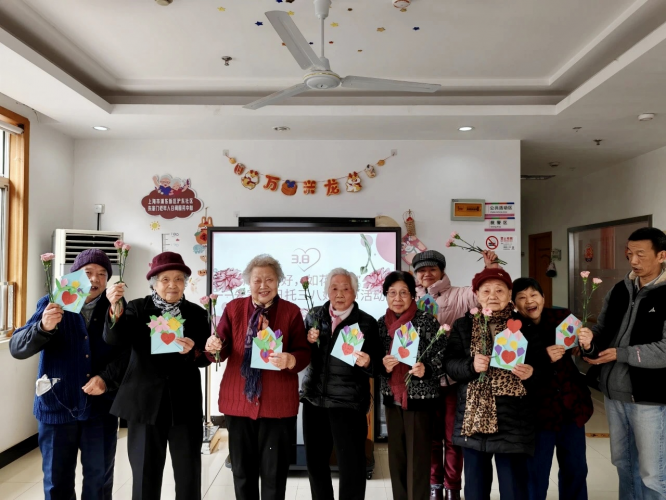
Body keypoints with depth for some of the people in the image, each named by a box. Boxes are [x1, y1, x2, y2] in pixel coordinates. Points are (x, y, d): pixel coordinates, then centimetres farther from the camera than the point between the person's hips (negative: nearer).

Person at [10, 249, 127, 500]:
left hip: (101, 408, 0)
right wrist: (44, 327, -30)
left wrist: (107, 378, -21)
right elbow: (17, 348, -11)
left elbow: (126, 353, -4)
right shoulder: (52, 305, -1)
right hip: (57, 406, 0)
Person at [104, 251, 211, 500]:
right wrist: (115, 307, -32)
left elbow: (206, 357, 2)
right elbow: (112, 339, -16)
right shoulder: (137, 308, 0)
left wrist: (193, 351, -20)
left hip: (185, 403, 1)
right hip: (145, 402, -1)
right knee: (145, 473, 11)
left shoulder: (197, 313, 3)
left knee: (189, 474, 8)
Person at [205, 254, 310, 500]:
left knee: (274, 471, 11)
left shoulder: (291, 312, -1)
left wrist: (290, 360, -27)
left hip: (277, 403, -2)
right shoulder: (233, 308, 3)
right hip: (239, 400, 2)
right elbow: (223, 349, 0)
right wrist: (214, 347, -24)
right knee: (242, 470, 16)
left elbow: (304, 353, -5)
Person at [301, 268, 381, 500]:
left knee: (351, 466, 3)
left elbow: (376, 366, -4)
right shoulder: (314, 316, 6)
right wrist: (308, 342, -9)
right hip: (314, 398, 4)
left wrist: (367, 363, -25)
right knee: (315, 461, 16)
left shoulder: (367, 322, -5)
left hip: (348, 401, -4)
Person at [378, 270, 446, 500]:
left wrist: (426, 369, -27)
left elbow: (444, 355, -11)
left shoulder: (426, 321, -11)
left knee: (418, 459, 0)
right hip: (392, 398, 5)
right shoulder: (381, 324, 5)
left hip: (420, 398, -5)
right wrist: (383, 365, -11)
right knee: (396, 457, 13)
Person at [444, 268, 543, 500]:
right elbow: (449, 365, -1)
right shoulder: (463, 326, 5)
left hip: (512, 420, -1)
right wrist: (471, 365, -19)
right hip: (472, 418, 2)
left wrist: (530, 373, -16)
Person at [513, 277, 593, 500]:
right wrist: (544, 358, -27)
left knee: (575, 469, 17)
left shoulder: (563, 317, 0)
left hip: (572, 404, 4)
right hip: (537, 410, -3)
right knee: (536, 473, 8)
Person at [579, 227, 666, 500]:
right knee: (623, 462, 22)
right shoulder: (618, 291, 6)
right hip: (614, 391, 6)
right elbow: (603, 329, 8)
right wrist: (590, 339, -14)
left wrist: (619, 354, -18)